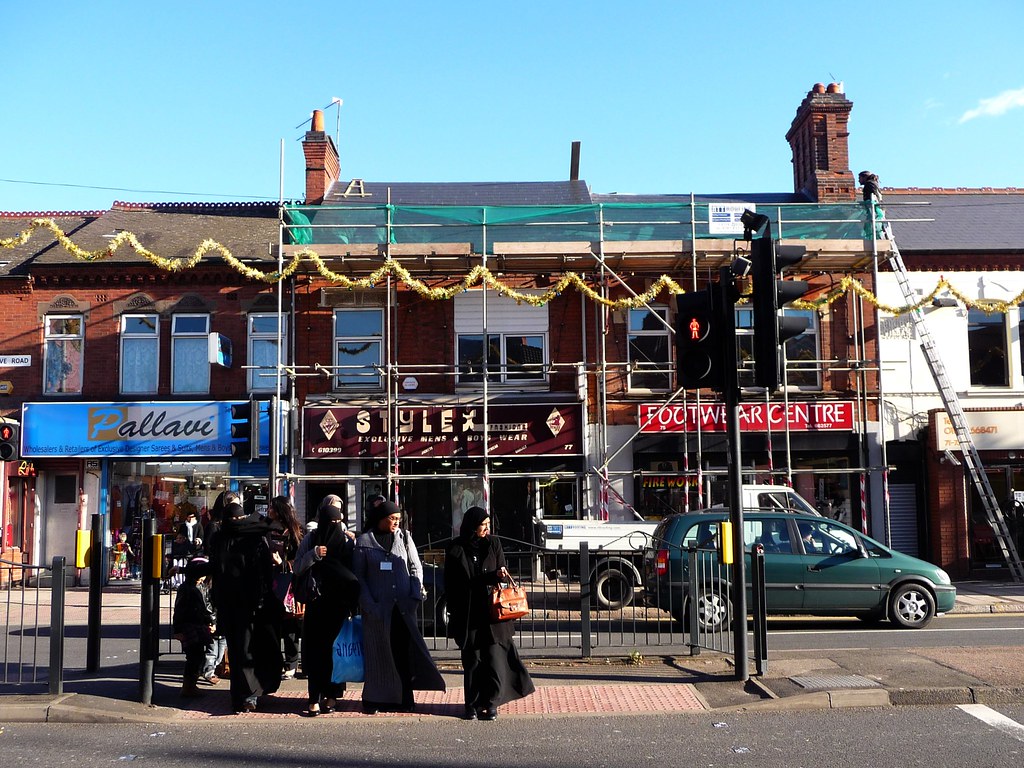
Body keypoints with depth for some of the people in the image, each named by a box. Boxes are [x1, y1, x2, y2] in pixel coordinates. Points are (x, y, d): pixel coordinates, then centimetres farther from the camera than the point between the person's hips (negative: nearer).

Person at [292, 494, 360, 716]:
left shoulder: (347, 540, 3)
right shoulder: (311, 539, 6)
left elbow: (354, 572, 0)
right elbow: (297, 567, 1)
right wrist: (313, 554, -15)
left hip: (339, 605, 0)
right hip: (316, 602, 0)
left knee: (336, 648, 2)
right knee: (315, 649, -3)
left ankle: (331, 695, 11)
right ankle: (314, 698, -1)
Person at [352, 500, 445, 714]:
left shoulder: (405, 538, 8)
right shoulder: (364, 541, 2)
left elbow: (416, 568, 9)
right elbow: (358, 575, 1)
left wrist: (415, 596, -3)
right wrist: (368, 604, -8)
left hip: (403, 607, 2)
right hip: (377, 607, -2)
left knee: (403, 651, 0)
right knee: (378, 652, 3)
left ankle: (403, 699, 7)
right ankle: (375, 700, 13)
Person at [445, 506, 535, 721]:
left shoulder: (493, 544, 6)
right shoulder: (456, 549, 1)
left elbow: (502, 573, 8)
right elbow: (451, 584, 6)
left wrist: (499, 575, -15)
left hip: (492, 612, 1)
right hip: (468, 614, -1)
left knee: (494, 657, -4)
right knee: (472, 660, 3)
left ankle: (491, 703, 5)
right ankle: (472, 705, 11)